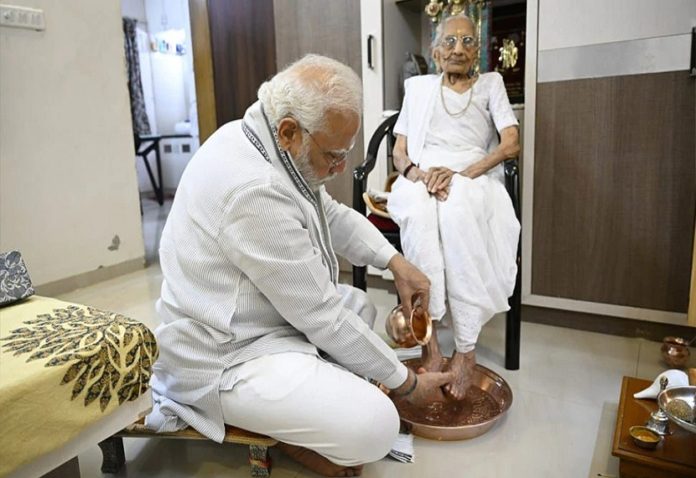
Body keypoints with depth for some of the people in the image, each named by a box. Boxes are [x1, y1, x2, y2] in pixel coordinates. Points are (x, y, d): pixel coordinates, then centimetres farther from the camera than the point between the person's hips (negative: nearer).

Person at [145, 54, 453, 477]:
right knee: (376, 426, -20)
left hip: (257, 316, 10)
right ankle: (285, 436, 8)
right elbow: (321, 317, -25)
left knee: (360, 306, 20)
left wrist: (395, 261, -2)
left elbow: (333, 215, 13)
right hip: (224, 359, -10)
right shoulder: (255, 189, -31)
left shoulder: (264, 142, 0)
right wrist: (407, 382, -12)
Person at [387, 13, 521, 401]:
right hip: (421, 180, 1)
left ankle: (466, 349, -33)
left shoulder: (491, 84, 18)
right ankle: (429, 342, -34)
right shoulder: (419, 87, 21)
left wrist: (461, 174, -15)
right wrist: (417, 173, -13)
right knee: (419, 212, -37)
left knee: (455, 210, -38)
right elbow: (399, 153, 12)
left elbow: (512, 144, 2)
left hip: (474, 180, -1)